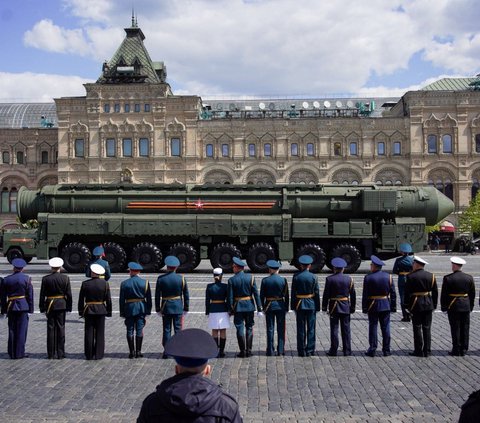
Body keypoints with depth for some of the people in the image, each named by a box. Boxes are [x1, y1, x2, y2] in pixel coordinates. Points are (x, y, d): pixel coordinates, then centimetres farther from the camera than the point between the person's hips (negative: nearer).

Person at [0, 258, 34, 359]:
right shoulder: (27, 278, -4)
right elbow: (30, 295, -4)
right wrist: (31, 309, 2)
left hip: (11, 307, 3)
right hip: (23, 306, -2)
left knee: (12, 330, 10)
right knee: (22, 330, 2)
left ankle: (12, 353, 15)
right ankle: (20, 353, 3)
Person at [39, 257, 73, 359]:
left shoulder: (45, 279, -4)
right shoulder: (65, 278, -5)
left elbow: (42, 295, -2)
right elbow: (69, 294, -3)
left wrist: (42, 308, 6)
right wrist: (68, 307, 5)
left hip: (50, 306, 0)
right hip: (61, 305, 0)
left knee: (51, 329, 6)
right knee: (61, 328, 5)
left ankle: (51, 354, 9)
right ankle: (60, 353, 7)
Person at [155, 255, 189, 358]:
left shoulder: (161, 279, -5)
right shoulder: (181, 278, -4)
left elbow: (157, 295, -3)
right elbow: (186, 295, 1)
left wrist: (158, 309, 5)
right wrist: (185, 308, 9)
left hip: (166, 307, 0)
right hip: (178, 307, 0)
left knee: (167, 330, 6)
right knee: (178, 329, 5)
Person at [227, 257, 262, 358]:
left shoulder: (232, 280, -7)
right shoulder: (250, 278, -2)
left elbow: (230, 297, -6)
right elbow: (256, 294, -3)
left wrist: (231, 310, 3)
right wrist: (259, 308, 0)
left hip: (238, 307, -2)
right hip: (249, 306, 2)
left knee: (240, 329, 3)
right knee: (249, 328, 10)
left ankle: (242, 351, 4)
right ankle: (248, 351, 10)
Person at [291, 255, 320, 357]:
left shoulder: (296, 276, -4)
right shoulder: (313, 277, -5)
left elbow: (293, 292, -2)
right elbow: (316, 293, -3)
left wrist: (293, 306, 6)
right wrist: (317, 307, 4)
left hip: (299, 305, 1)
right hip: (311, 305, 0)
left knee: (301, 329, 6)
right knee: (311, 329, 7)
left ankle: (301, 351, 9)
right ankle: (310, 350, 8)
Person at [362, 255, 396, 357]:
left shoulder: (368, 277, -9)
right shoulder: (388, 276, 1)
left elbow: (365, 295, -8)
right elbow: (393, 294, 3)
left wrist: (364, 308, -2)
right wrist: (393, 307, 9)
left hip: (373, 306, -3)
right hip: (386, 306, 3)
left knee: (373, 327, 4)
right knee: (385, 328, 8)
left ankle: (372, 350, 6)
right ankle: (386, 350, 12)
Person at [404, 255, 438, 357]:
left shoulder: (411, 276, -9)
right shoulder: (431, 276, 3)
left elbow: (407, 293, -8)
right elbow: (435, 292, 7)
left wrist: (407, 306, 0)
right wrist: (434, 305, 15)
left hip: (416, 305, -4)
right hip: (428, 305, 4)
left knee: (417, 328, 3)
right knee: (427, 328, 9)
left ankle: (419, 351, 7)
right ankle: (427, 351, 12)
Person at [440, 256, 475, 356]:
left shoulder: (448, 278, -11)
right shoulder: (469, 278, 2)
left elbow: (444, 294, -8)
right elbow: (472, 294, 8)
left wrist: (444, 307, 1)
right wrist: (470, 306, 16)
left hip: (453, 307, -4)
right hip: (466, 307, 4)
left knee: (455, 328, 2)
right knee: (465, 328, 10)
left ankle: (456, 350, 6)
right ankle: (464, 349, 16)